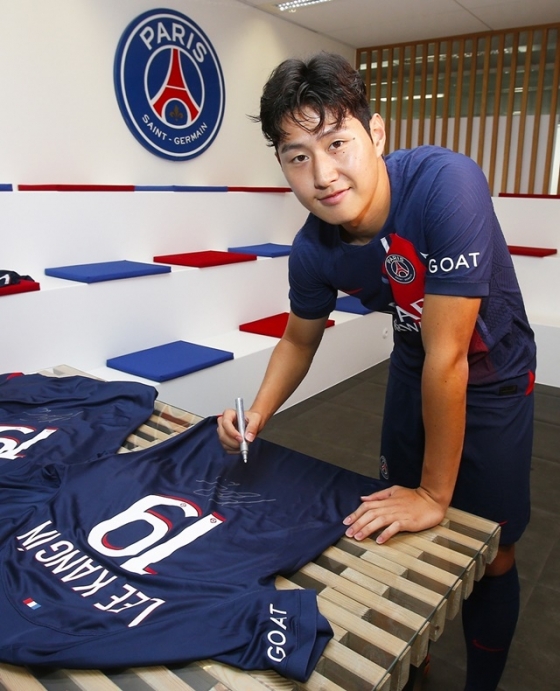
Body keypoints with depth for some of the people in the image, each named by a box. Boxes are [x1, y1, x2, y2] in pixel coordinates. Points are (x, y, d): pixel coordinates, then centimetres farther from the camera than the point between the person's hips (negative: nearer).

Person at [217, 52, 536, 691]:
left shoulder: (445, 184, -37)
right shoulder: (313, 249, -20)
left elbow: (448, 356, -35)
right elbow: (300, 338, 0)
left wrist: (435, 494, -26)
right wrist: (258, 412, -16)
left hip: (490, 380, -4)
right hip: (413, 370, 5)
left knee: (489, 554, 5)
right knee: (400, 530, 18)